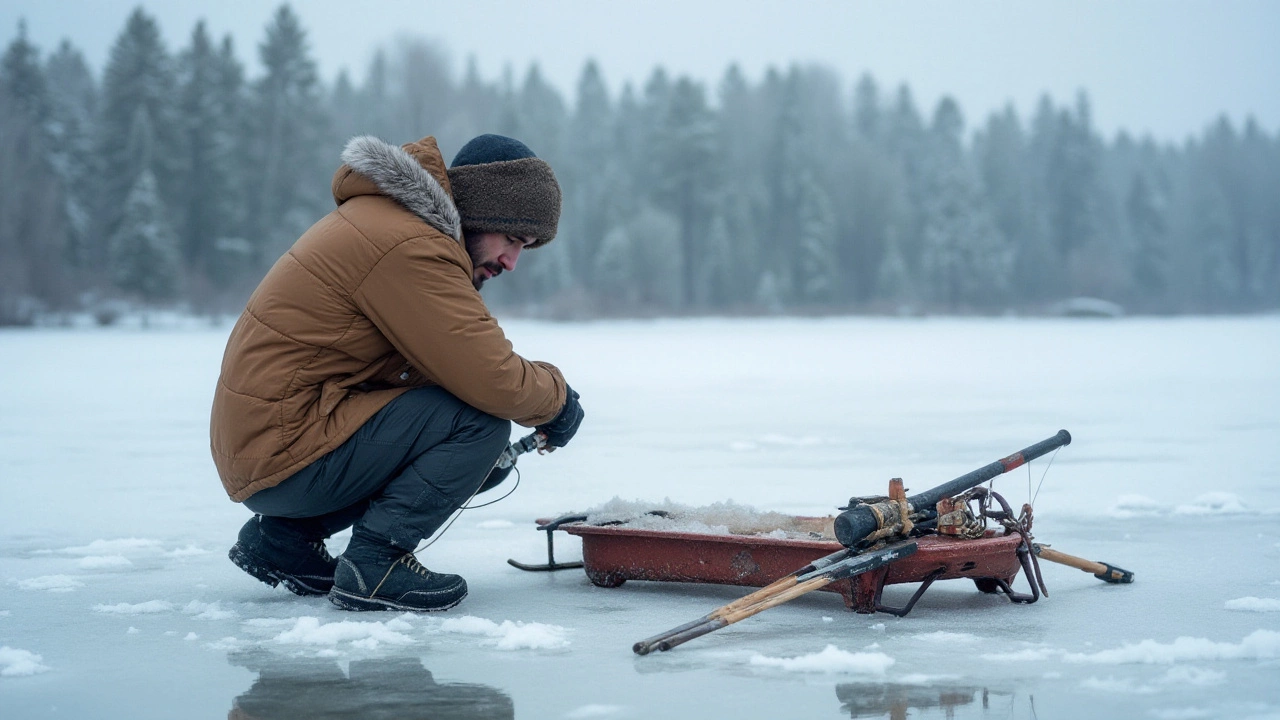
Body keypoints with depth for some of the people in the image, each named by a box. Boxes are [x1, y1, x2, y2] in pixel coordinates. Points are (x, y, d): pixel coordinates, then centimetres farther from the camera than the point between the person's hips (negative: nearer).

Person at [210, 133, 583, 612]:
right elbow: (495, 382, -21)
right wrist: (557, 395, -1)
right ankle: (375, 563, -10)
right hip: (286, 456, -11)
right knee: (481, 419, -17)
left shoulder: (385, 216, 14)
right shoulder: (409, 246, -19)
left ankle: (285, 537, 15)